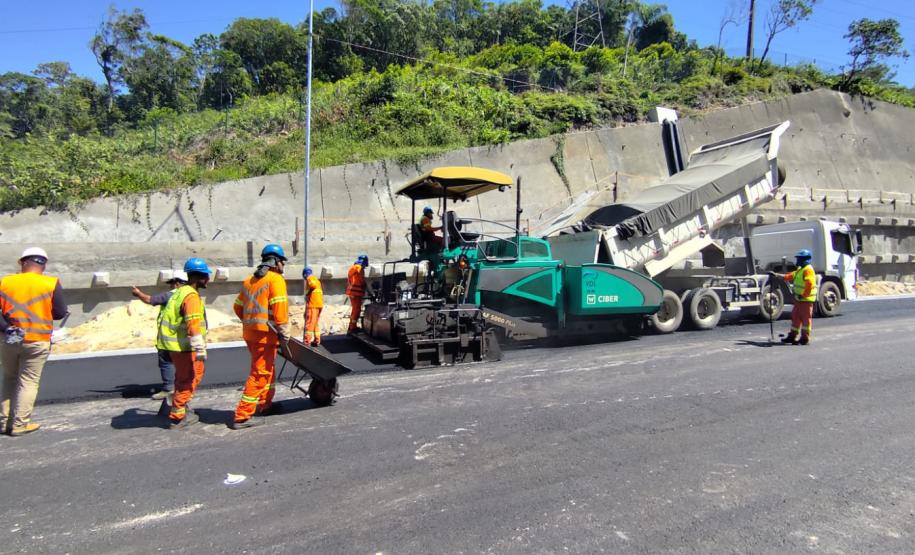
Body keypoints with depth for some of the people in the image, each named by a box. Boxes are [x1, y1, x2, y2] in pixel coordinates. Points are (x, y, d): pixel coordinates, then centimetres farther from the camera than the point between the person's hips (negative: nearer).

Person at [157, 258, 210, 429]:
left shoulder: (181, 291, 14)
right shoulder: (191, 296, -18)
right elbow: (193, 325, -26)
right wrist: (200, 350, -28)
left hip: (175, 343, 10)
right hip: (183, 346, -10)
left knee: (184, 378, 22)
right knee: (188, 380, 0)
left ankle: (181, 408, 31)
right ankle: (177, 417, 6)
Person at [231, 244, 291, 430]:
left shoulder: (249, 280, 16)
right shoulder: (275, 279, -9)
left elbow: (238, 307, 18)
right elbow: (279, 307, -18)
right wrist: (284, 333, -15)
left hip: (250, 333, 9)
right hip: (265, 333, -9)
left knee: (268, 369, 22)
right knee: (260, 373, -4)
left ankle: (265, 404, 34)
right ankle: (242, 416, -2)